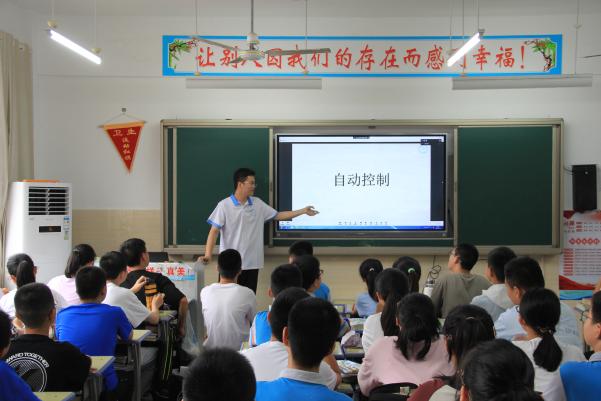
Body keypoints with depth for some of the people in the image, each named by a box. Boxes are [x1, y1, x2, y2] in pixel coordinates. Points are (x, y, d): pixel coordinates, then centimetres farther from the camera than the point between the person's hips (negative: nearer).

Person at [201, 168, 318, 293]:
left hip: (252, 264, 4)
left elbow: (278, 215, 14)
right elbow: (214, 231, -10)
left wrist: (303, 211, 10)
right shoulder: (224, 205, -7)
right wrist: (208, 255, -21)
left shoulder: (258, 204, 7)